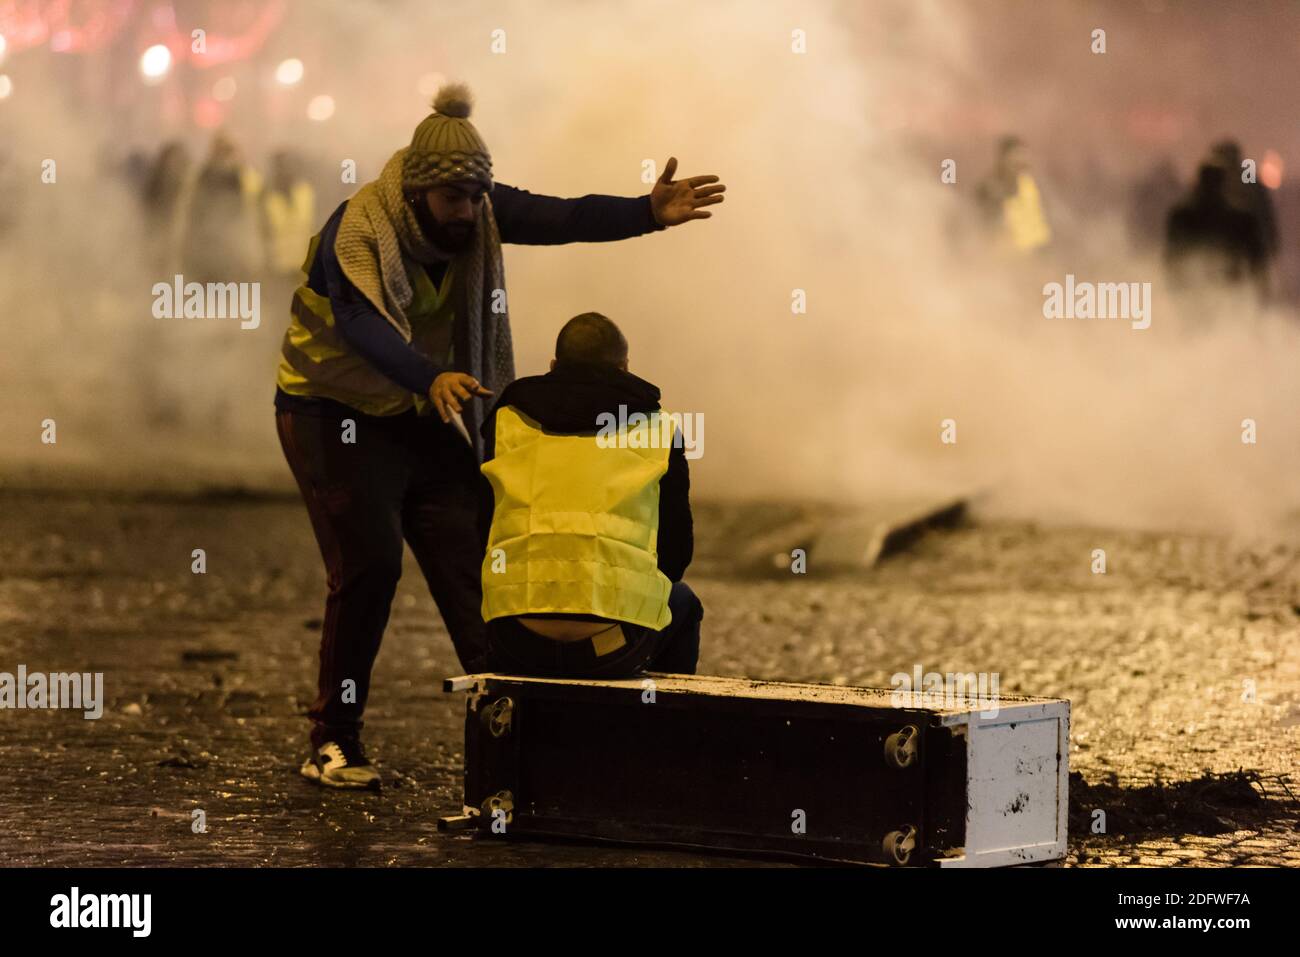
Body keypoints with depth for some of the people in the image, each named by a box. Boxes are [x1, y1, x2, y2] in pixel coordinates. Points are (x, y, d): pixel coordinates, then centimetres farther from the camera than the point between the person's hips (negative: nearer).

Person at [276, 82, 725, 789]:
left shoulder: (479, 214, -6)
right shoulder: (356, 231, -25)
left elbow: (559, 219, -18)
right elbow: (363, 326, -41)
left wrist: (647, 214, -34)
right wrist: (431, 378, -58)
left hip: (427, 414, 6)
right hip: (335, 411, -6)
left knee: (470, 561, -2)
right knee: (369, 565, -15)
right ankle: (333, 744, -5)